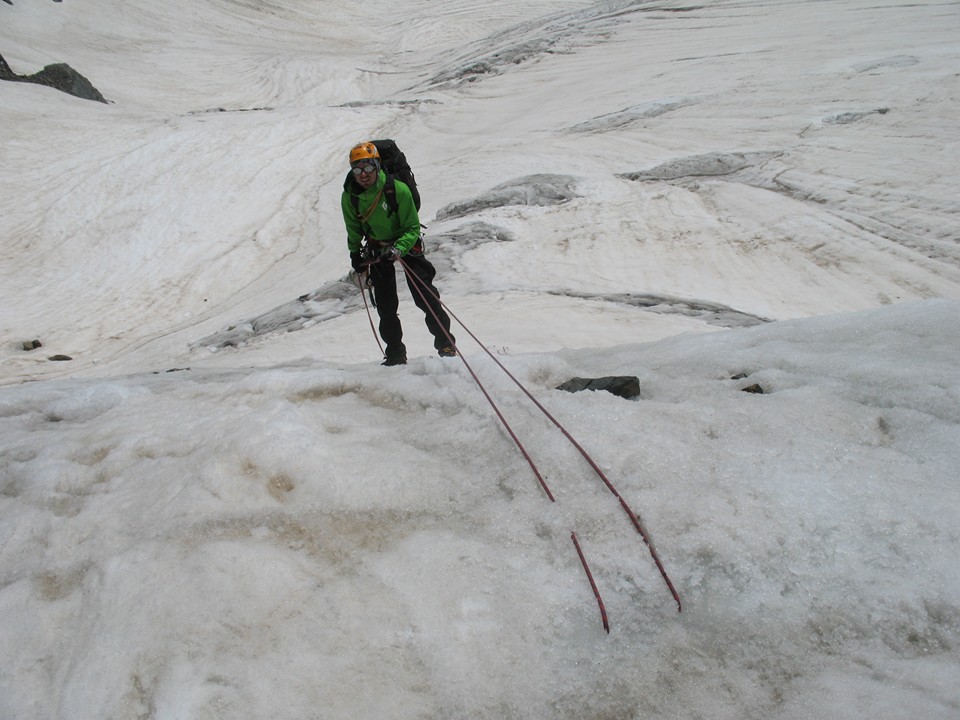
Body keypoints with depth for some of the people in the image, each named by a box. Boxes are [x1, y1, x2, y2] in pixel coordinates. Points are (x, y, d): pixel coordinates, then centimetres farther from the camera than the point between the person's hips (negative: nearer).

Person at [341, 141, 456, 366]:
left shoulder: (398, 190, -26)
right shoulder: (349, 196, -14)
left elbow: (412, 228, -20)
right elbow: (353, 229, 6)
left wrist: (398, 249, -34)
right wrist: (355, 253, 1)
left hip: (406, 244, -3)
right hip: (376, 249, 3)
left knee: (425, 295, -11)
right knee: (385, 305, 2)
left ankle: (445, 343, 4)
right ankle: (395, 354, 14)